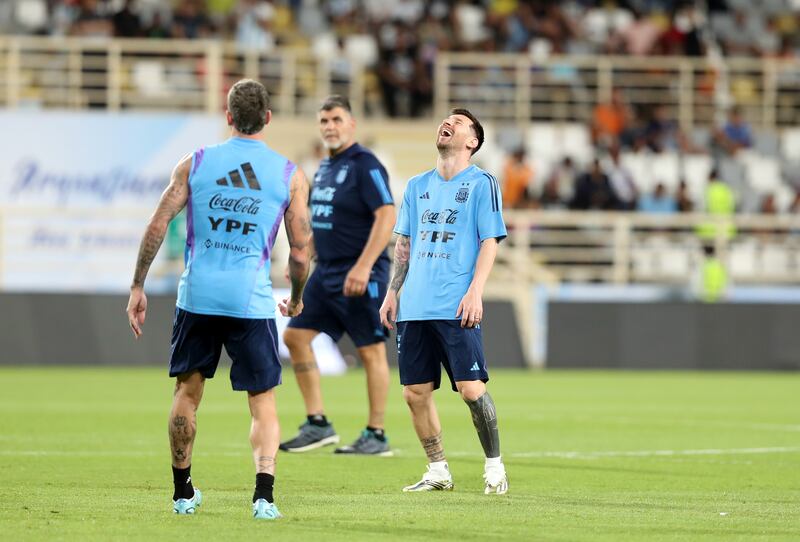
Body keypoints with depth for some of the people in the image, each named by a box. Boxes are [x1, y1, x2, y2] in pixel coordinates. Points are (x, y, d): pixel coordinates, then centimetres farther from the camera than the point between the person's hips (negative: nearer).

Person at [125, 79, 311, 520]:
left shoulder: (195, 164, 3)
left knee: (187, 391, 18)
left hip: (197, 295, 1)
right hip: (252, 300, -1)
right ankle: (264, 492, -16)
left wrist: (137, 287, 7)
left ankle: (183, 492, 26)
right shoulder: (290, 176, 2)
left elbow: (157, 225, 0)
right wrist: (295, 300, 21)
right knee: (264, 402, 4)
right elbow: (300, 252, 3)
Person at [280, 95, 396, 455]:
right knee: (295, 336, 4)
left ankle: (376, 436, 3)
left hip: (360, 275, -9)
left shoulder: (364, 165, -13)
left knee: (371, 351, -3)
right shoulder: (325, 166, 14)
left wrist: (363, 267, -26)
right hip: (326, 273, 9)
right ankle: (317, 425, 8)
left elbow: (386, 216, -21)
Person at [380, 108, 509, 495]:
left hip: (457, 309, -5)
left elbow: (490, 242, -4)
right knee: (415, 393, 3)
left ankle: (495, 467, 4)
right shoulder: (417, 186, 17)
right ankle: (438, 471, 14)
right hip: (415, 306, 5)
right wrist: (392, 293, 13)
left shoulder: (481, 184, 1)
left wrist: (474, 292, -15)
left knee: (471, 388, -10)